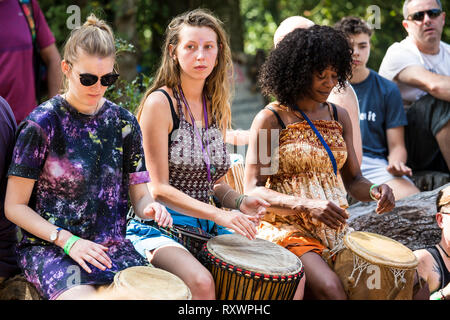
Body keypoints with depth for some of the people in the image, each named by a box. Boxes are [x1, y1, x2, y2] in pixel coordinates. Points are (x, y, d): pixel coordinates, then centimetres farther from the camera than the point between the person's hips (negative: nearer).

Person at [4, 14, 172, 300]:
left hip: (112, 245, 4)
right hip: (50, 246, -4)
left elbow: (139, 193, 13)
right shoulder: (43, 124, -6)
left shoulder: (124, 123, 7)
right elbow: (15, 206, -4)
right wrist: (67, 240, -17)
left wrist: (151, 207, -12)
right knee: (82, 293, -32)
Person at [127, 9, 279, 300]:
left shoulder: (218, 108, 11)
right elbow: (159, 188, -14)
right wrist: (219, 214, -23)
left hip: (208, 226, 6)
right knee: (201, 282, -35)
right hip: (158, 225, -6)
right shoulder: (159, 103, -10)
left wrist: (239, 202, -3)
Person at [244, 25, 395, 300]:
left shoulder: (339, 116, 13)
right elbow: (253, 190, -11)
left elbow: (353, 179, 17)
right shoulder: (270, 119, -5)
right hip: (287, 228, -6)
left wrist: (374, 190, -7)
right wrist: (307, 206, -25)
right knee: (331, 289, -34)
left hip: (337, 229, 6)